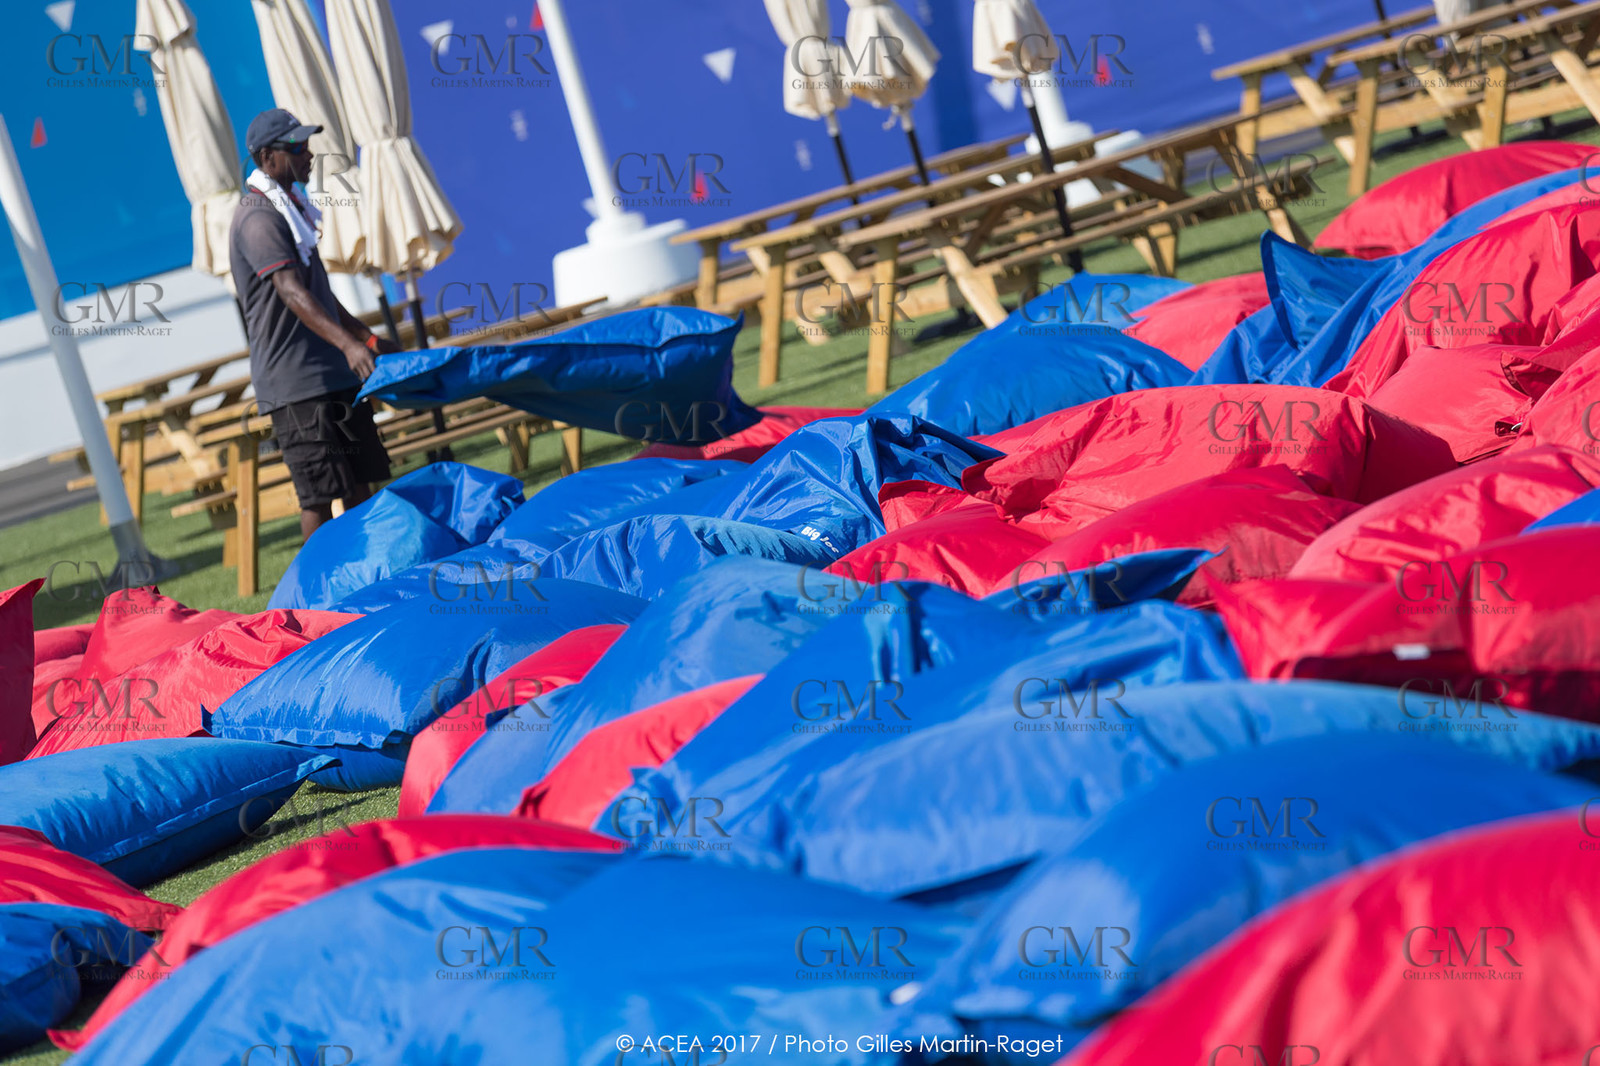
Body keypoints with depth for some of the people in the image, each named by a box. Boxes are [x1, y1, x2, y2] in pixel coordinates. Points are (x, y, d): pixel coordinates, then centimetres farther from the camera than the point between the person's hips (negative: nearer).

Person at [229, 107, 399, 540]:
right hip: (295, 383, -10)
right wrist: (347, 343, -41)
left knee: (361, 481, 12)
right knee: (320, 495, -9)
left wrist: (367, 338, 27)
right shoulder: (258, 219, -15)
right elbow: (292, 293, -29)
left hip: (334, 373, 10)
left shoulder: (288, 207, 17)